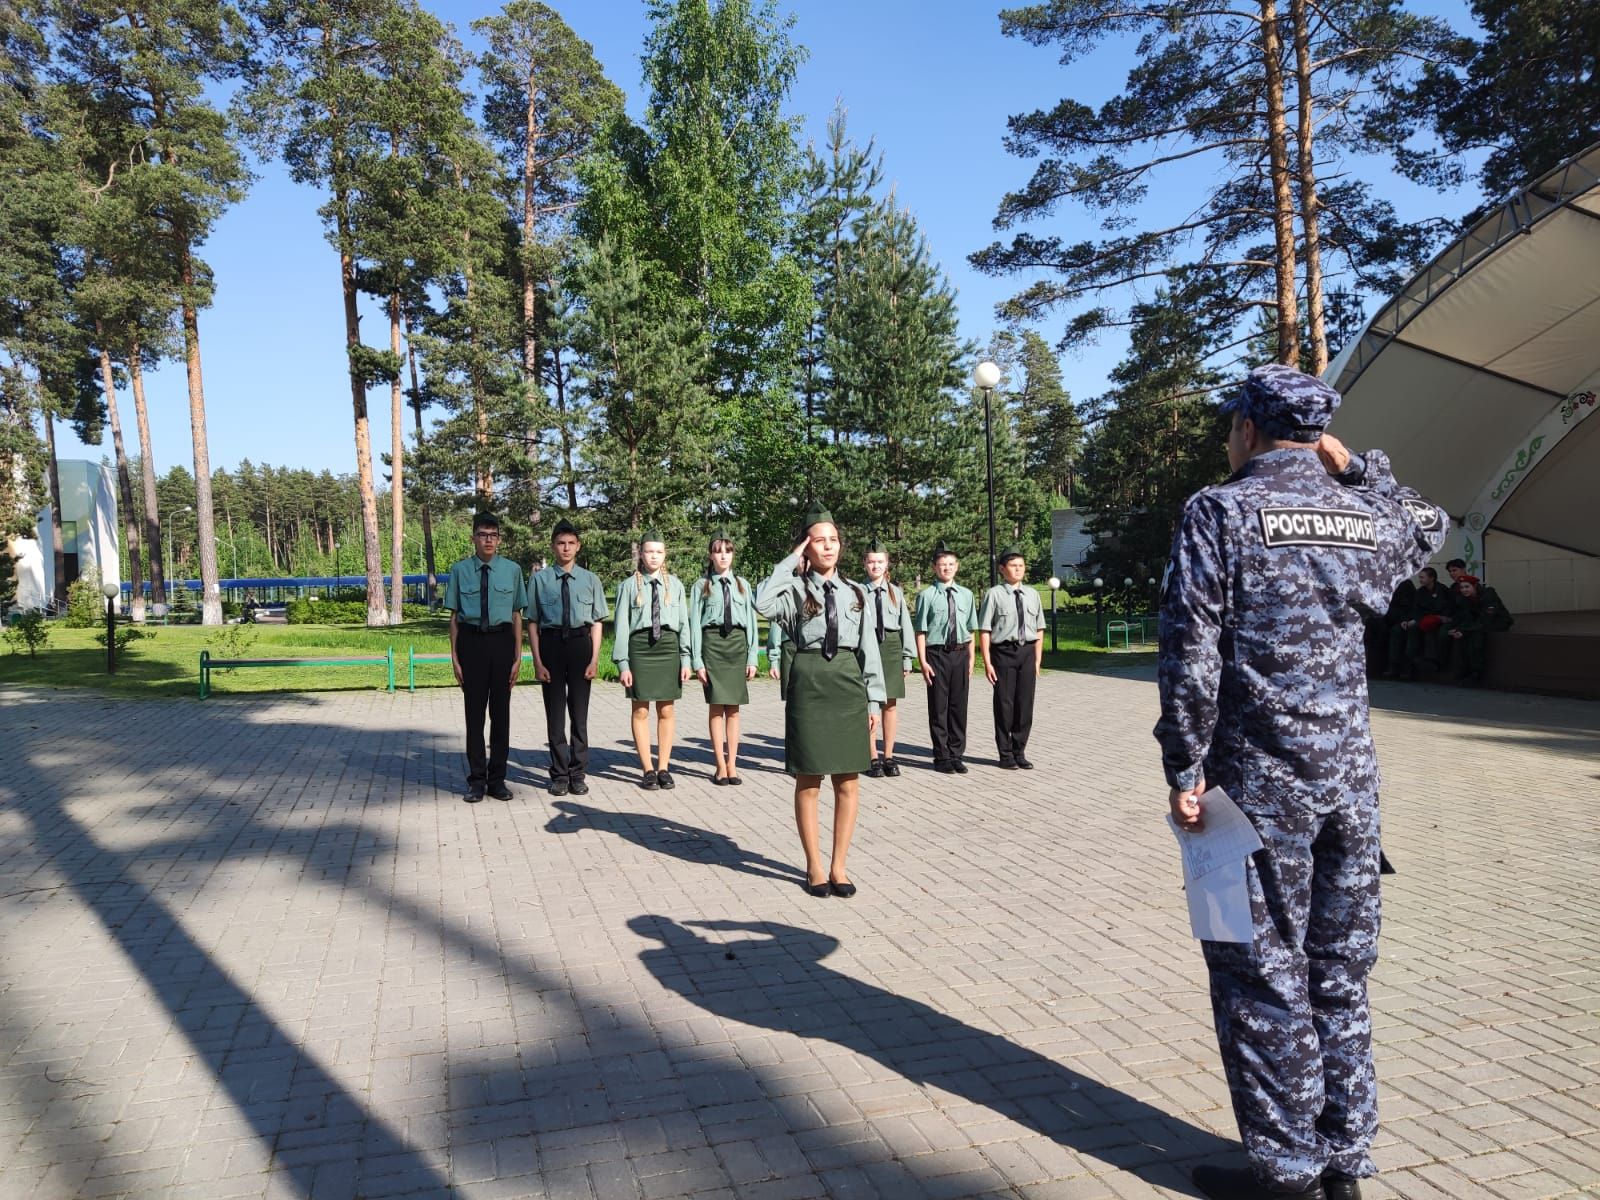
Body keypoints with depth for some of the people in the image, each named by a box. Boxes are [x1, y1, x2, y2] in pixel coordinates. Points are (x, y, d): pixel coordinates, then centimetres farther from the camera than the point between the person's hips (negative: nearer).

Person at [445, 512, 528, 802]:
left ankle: (497, 779, 19)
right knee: (474, 711, 6)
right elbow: (454, 616, 3)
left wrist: (518, 657, 0)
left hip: (502, 640, 1)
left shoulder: (512, 570, 2)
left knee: (501, 711, 7)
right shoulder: (460, 570, 1)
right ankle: (476, 780, 17)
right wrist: (455, 657, -1)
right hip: (471, 641, 0)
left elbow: (517, 616, 4)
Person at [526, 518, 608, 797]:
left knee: (579, 714, 7)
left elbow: (597, 621, 4)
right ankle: (559, 775, 18)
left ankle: (578, 774, 18)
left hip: (581, 643, 1)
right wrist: (537, 662, -6)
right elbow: (532, 622, 0)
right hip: (551, 643, -1)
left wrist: (594, 659, -4)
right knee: (555, 714, 7)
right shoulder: (540, 579, 0)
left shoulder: (590, 580, 3)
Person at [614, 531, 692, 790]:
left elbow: (684, 623, 7)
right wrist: (622, 664, -5)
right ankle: (648, 769, 13)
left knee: (666, 711, 7)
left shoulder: (675, 584, 7)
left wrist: (685, 659, 2)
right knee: (641, 711, 4)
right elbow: (621, 626, 0)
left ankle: (663, 767, 17)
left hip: (668, 646, 2)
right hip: (639, 647, -2)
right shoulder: (628, 586, 1)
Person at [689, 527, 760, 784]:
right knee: (716, 707, -1)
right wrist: (697, 661, -6)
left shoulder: (743, 585, 9)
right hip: (712, 644, -2)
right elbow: (694, 625, 0)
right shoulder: (702, 587, 3)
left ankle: (732, 764, 11)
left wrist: (752, 657, 2)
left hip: (738, 644, 2)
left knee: (733, 708, 4)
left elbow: (752, 622, 8)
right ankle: (720, 765, 7)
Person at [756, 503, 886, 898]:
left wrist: (874, 699, 4)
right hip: (808, 685, -3)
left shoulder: (855, 593, 10)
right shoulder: (795, 590, 0)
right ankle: (814, 866, 18)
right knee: (808, 781, 4)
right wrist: (790, 563, -11)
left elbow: (869, 648, 9)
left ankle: (839, 865, 18)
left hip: (848, 687, 3)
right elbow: (764, 604, -22)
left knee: (848, 781, 6)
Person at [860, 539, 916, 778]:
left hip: (891, 648, 2)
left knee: (891, 704, 7)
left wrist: (907, 658, 5)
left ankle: (889, 756, 17)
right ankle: (873, 758, 11)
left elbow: (906, 626, 8)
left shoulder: (896, 593, 6)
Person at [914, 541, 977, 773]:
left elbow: (970, 631, 11)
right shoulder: (927, 595, -6)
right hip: (937, 654, -4)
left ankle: (956, 754, 22)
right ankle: (942, 757, 15)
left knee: (959, 706, 10)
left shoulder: (966, 595, 7)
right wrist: (923, 662, -10)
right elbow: (921, 631, -6)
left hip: (960, 654, 4)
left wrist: (970, 659, 6)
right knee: (938, 707, 4)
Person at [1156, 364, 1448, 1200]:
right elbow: (1430, 527, 32)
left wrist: (1184, 773, -9)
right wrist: (1353, 467, 18)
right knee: (1339, 973, 15)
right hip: (1350, 779, 6)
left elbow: (1191, 655, -15)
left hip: (1260, 782, -6)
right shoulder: (1366, 514, 6)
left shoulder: (1221, 512, -9)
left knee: (1264, 976, 4)